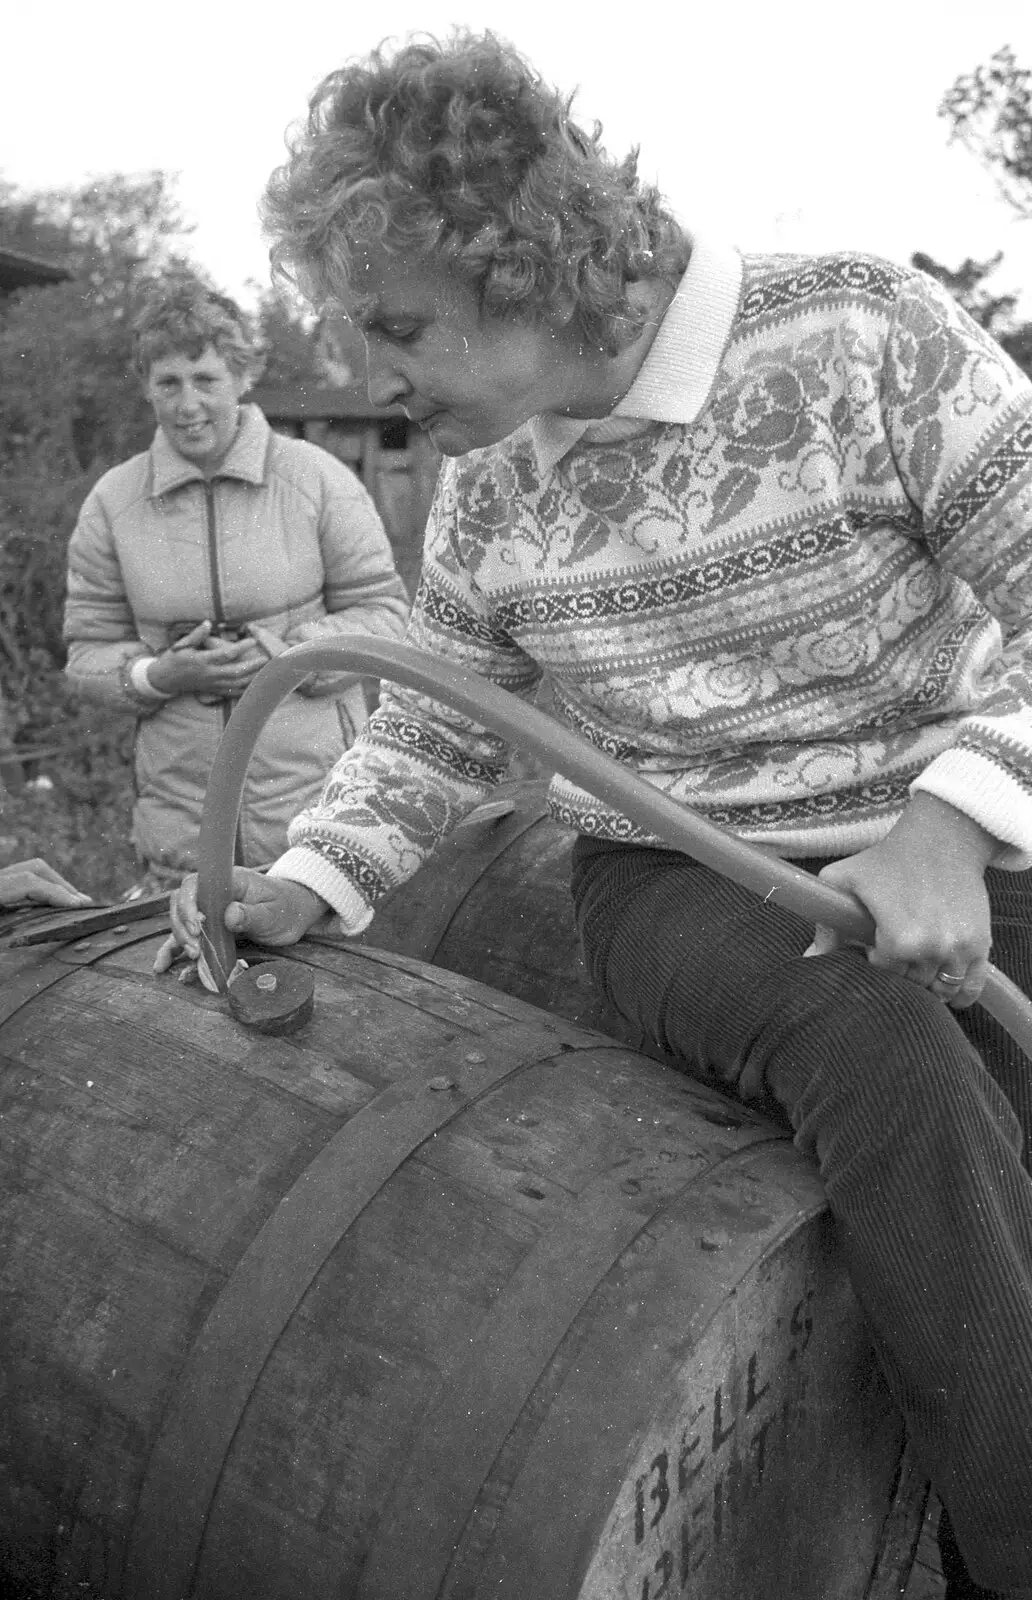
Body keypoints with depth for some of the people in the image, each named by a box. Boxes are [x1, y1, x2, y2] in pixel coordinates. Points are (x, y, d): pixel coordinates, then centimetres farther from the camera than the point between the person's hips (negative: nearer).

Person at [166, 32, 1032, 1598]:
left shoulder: (865, 335, -10)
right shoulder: (487, 497, 4)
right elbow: (430, 736, 15)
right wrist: (304, 886, 1)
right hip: (673, 886, 1)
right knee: (880, 1048, -31)